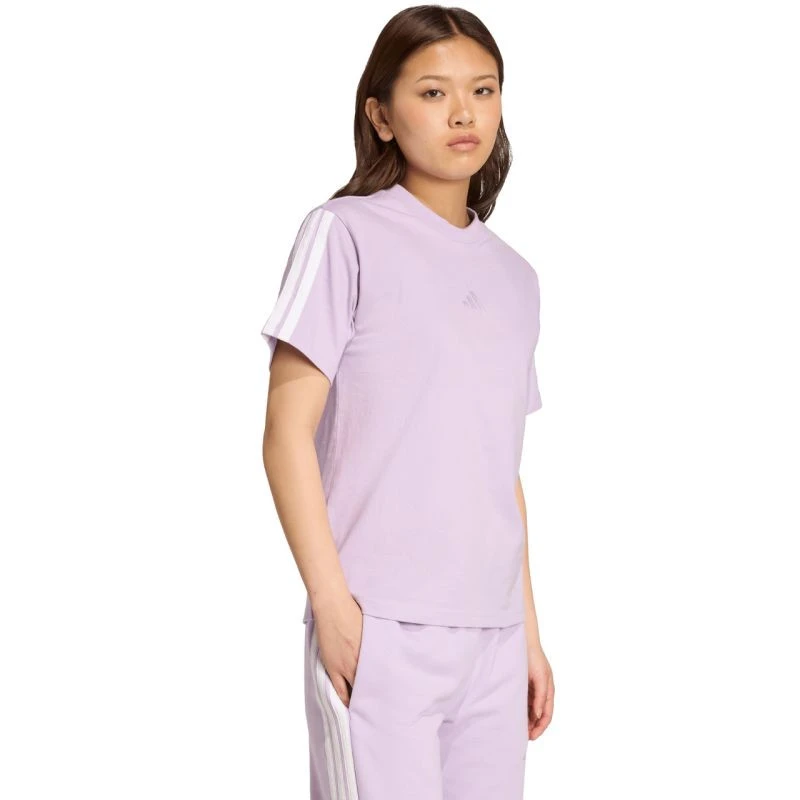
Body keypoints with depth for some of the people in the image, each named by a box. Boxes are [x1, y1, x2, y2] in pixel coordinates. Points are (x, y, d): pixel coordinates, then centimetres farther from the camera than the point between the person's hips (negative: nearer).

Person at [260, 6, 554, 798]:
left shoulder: (515, 278, 15)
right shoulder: (345, 235, -2)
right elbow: (287, 435, -6)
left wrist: (530, 631, 16)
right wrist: (331, 603, -12)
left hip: (492, 632, 5)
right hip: (380, 626, -5)